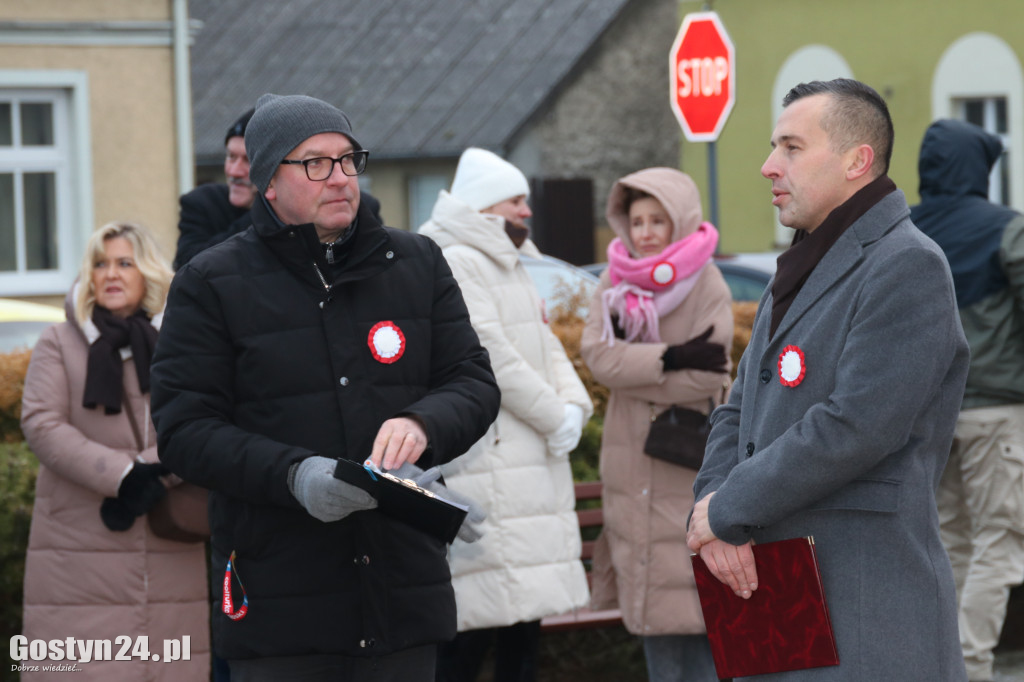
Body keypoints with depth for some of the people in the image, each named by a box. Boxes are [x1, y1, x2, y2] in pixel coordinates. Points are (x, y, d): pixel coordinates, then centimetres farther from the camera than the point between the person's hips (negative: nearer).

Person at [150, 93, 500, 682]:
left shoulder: (417, 264, 12)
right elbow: (185, 429, -5)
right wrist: (293, 475, -21)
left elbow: (475, 383, 9)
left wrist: (423, 424, -15)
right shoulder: (212, 284, 1)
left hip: (405, 589, 3)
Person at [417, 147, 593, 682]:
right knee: (474, 619, -13)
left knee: (525, 601, 12)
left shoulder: (511, 269, 21)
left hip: (530, 458, 10)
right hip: (485, 463, -10)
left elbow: (547, 348, 18)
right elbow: (492, 356, -18)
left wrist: (574, 406, -1)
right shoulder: (456, 264, -11)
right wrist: (554, 418, -12)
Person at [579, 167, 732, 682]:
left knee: (697, 605, -6)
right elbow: (598, 354, -8)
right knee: (649, 597, 8)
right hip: (633, 462, 4)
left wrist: (633, 363, -11)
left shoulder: (706, 285, -7)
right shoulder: (615, 279, 6)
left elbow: (704, 378, -15)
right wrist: (670, 357, -17)